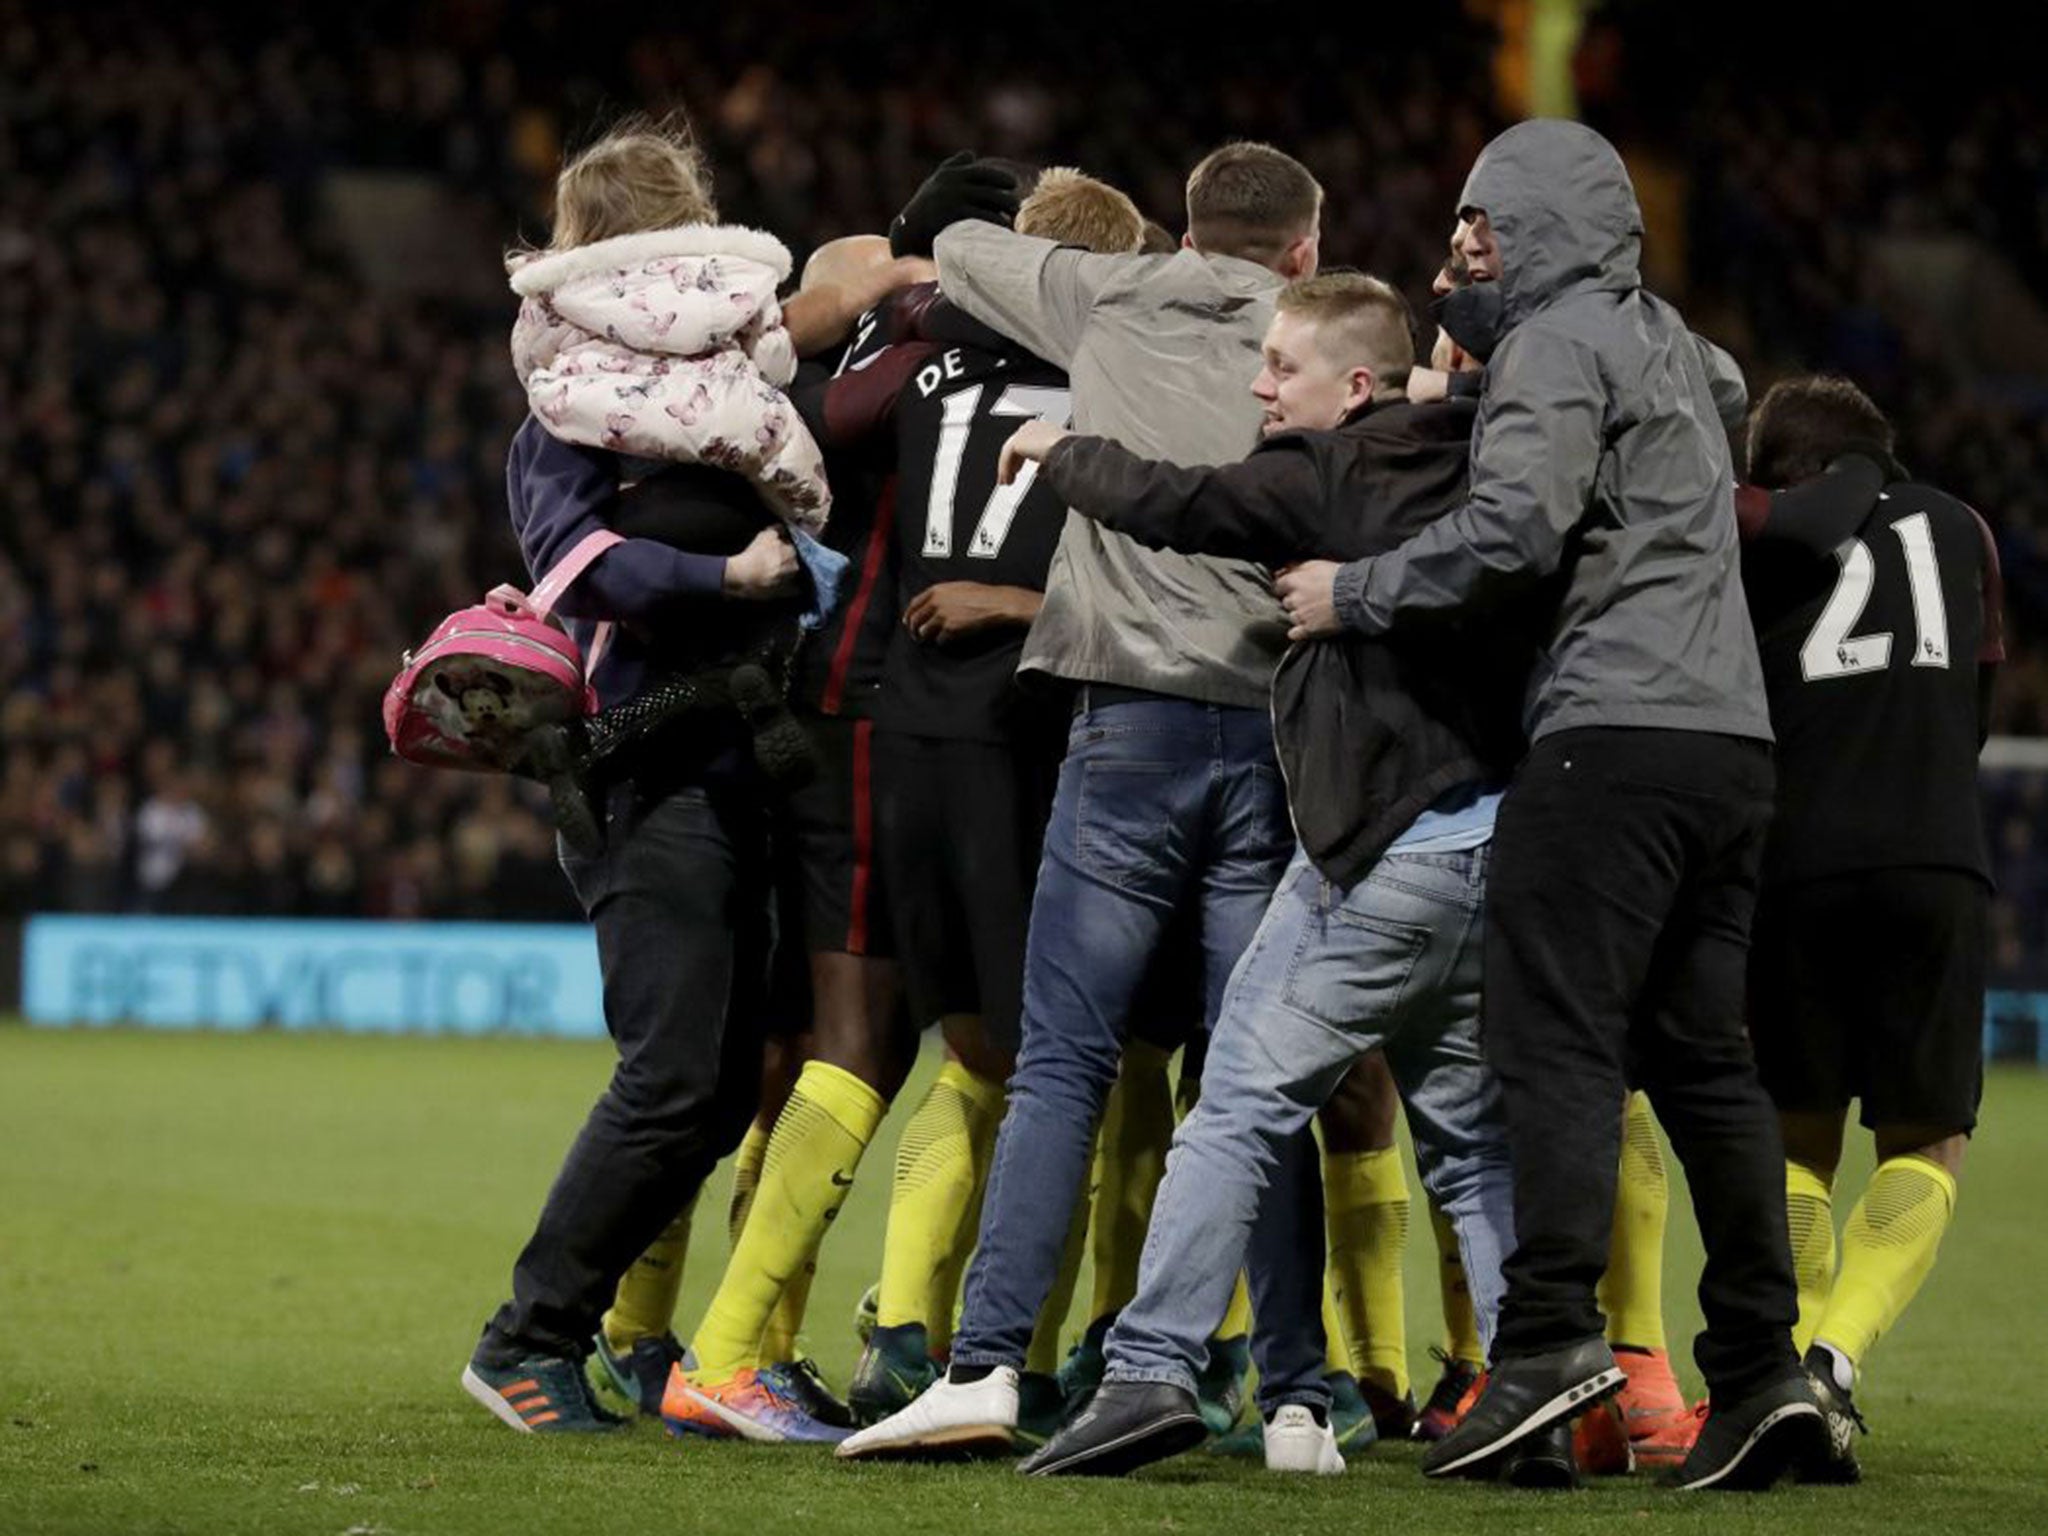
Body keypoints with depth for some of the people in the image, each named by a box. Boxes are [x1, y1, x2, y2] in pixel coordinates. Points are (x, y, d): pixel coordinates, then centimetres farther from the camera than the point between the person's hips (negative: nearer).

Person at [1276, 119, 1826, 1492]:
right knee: (1702, 1054, 7)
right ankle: (1762, 1364, 0)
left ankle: (1553, 1330, -24)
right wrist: (1459, 310, 29)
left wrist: (1354, 594, -5)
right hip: (1734, 736, 8)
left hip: (1617, 735, -8)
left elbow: (1513, 527, -15)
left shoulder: (1558, 340, -2)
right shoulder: (1669, 338, 25)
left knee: (1559, 1035, -12)